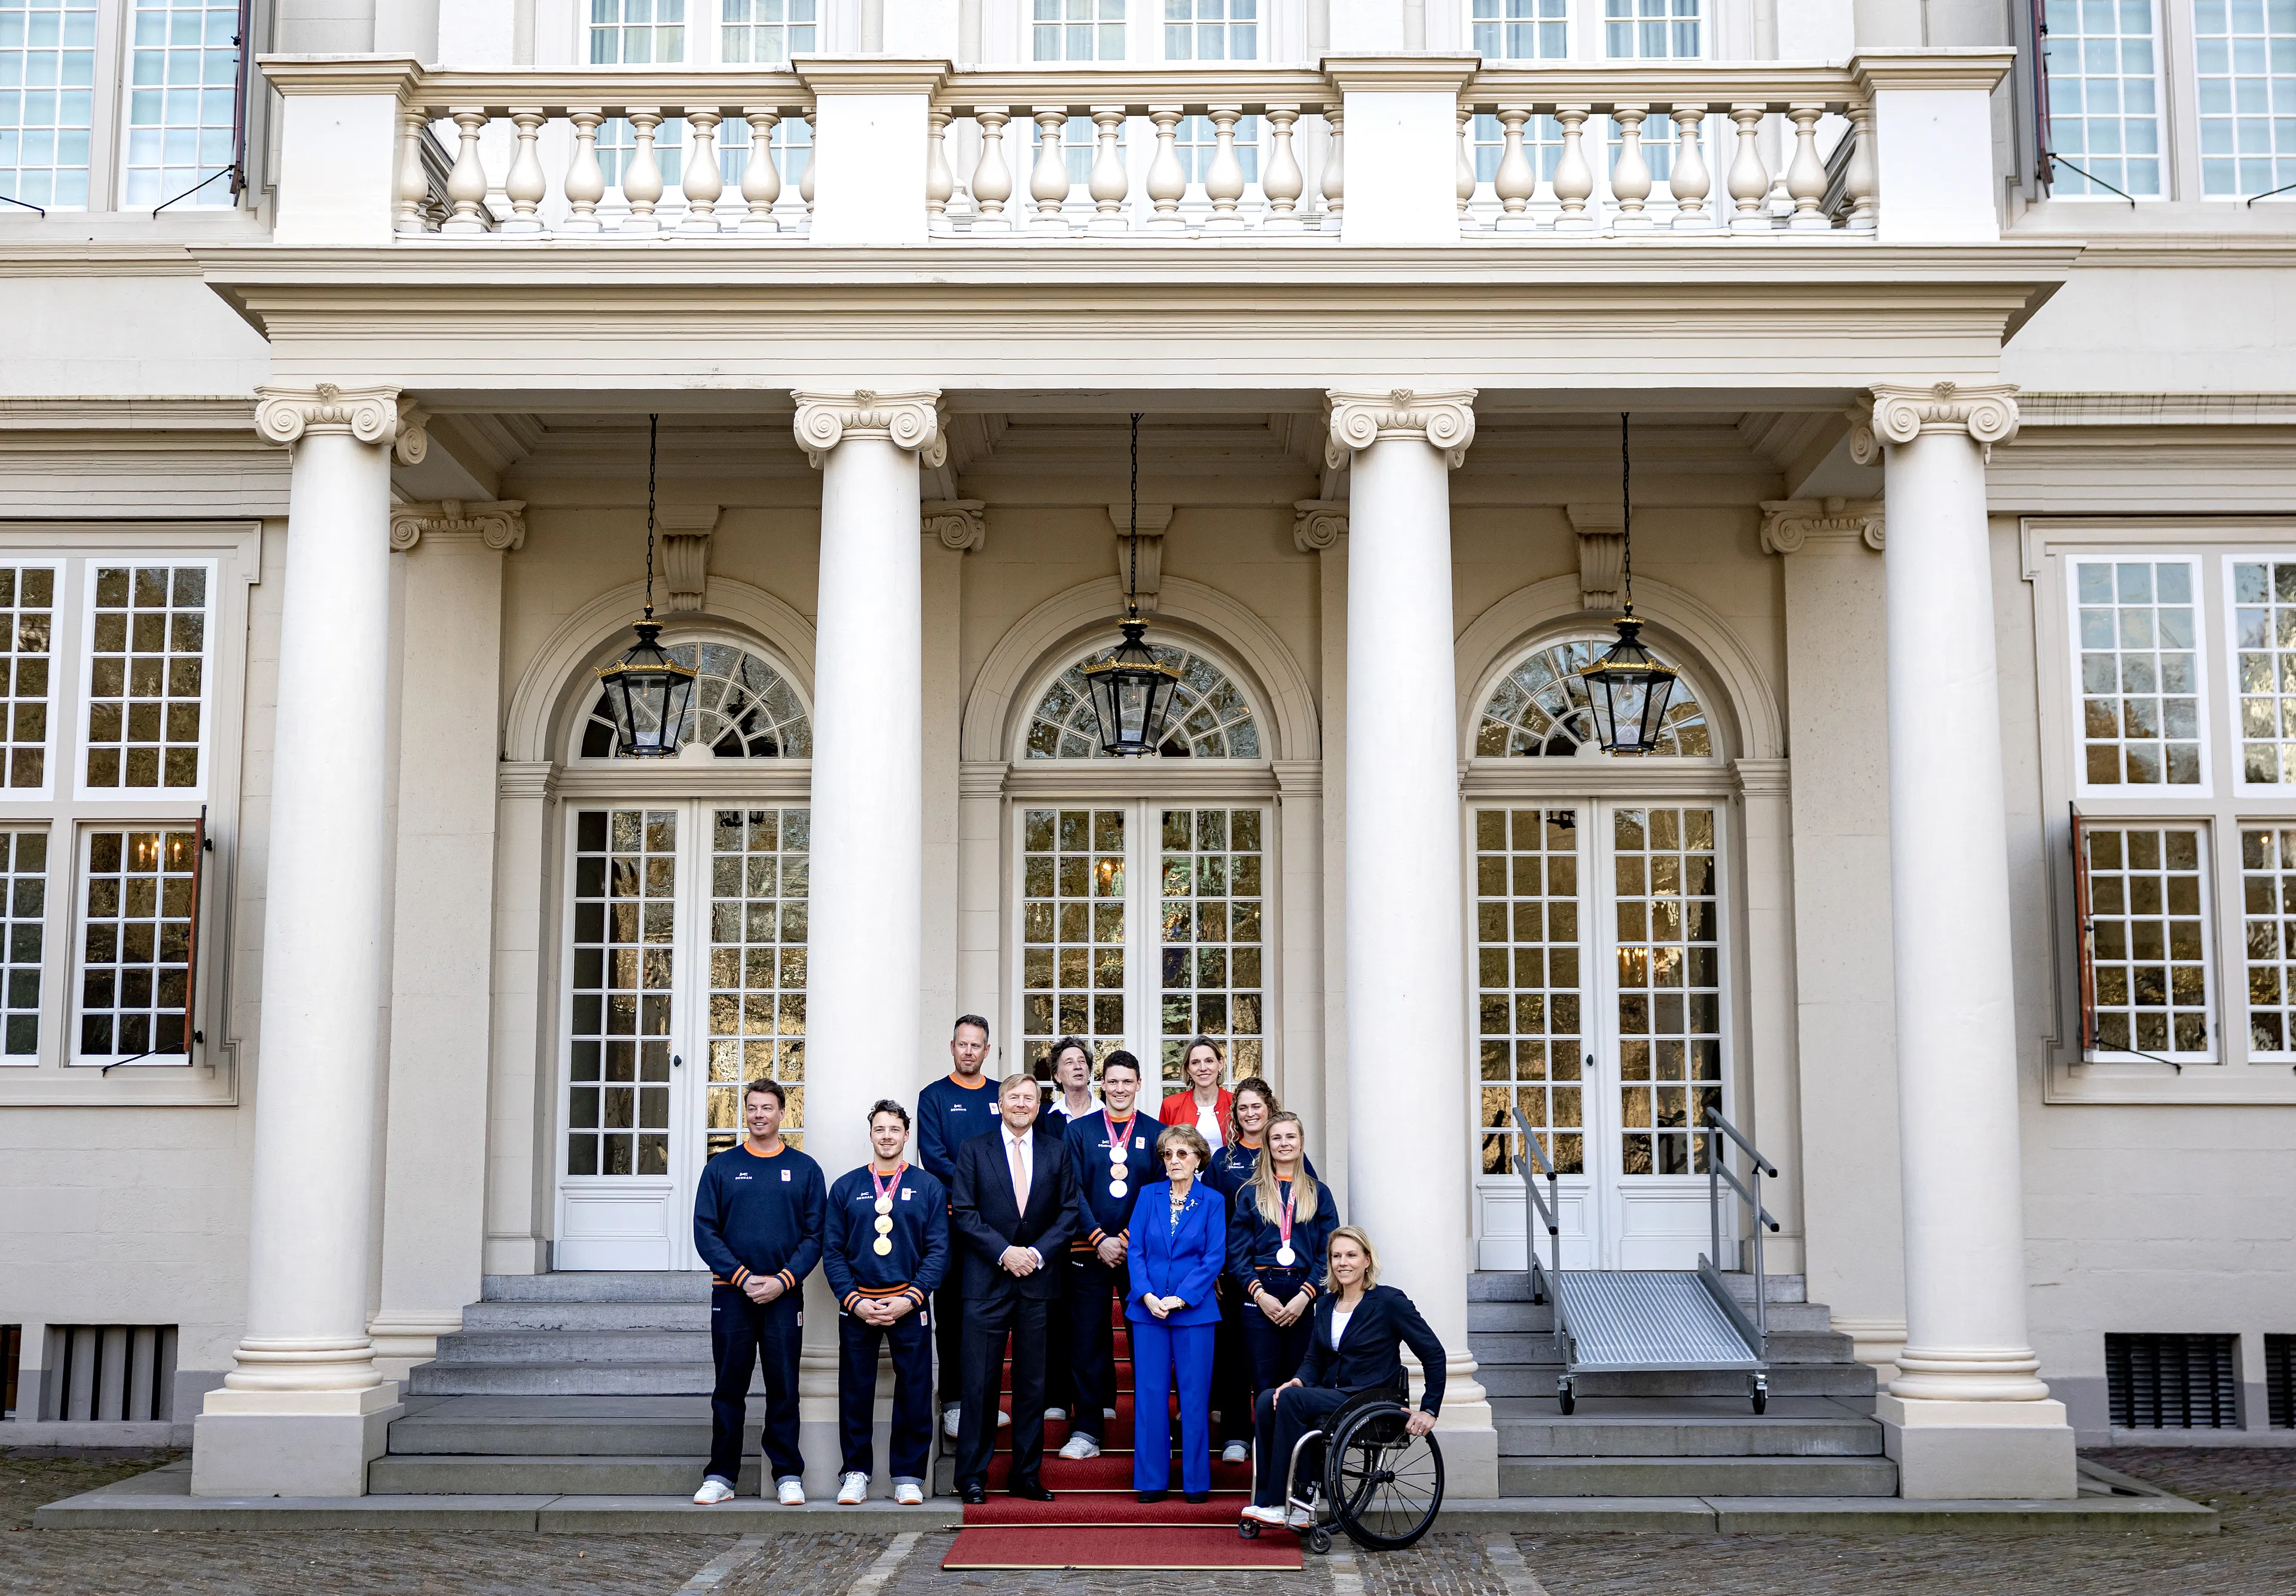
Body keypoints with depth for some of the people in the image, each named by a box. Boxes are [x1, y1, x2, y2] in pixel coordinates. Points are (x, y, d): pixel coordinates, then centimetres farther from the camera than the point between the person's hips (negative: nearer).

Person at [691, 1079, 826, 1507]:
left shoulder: (804, 1169, 6)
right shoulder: (721, 1167, 6)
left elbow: (815, 1235, 3)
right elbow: (705, 1231, 1)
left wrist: (784, 1280, -11)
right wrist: (743, 1277, -11)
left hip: (785, 1294, 0)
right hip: (731, 1292, 0)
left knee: (784, 1389, 2)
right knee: (729, 1389, 4)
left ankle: (789, 1475, 7)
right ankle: (720, 1476, 10)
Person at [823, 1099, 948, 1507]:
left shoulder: (929, 1187, 6)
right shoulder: (846, 1187, 8)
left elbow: (938, 1251, 1)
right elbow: (833, 1251, 5)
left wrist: (908, 1300, -10)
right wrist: (854, 1301, -8)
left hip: (909, 1307, -1)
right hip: (857, 1308, 1)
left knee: (914, 1393, 0)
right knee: (855, 1392, 3)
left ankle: (908, 1477, 9)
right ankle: (856, 1473, 14)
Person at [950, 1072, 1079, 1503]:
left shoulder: (1057, 1151, 10)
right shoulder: (973, 1150, 4)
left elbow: (1069, 1210, 6)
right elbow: (965, 1212, -2)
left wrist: (1037, 1252, -8)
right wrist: (1005, 1252, -12)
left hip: (1037, 1280, 2)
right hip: (986, 1281, -2)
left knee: (1033, 1383, 6)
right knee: (980, 1382, -2)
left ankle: (1027, 1475, 13)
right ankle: (973, 1476, 6)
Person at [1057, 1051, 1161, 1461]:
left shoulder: (1156, 1134, 7)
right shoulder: (1080, 1131, 6)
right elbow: (1074, 1192, 1)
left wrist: (1131, 1240, -8)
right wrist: (1100, 1240, -10)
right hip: (1091, 1253, 0)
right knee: (1087, 1340, 0)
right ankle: (1087, 1430, 7)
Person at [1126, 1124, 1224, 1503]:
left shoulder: (1213, 1201, 3)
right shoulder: (1149, 1195, 8)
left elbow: (1214, 1258, -3)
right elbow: (1136, 1250, 4)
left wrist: (1180, 1299, -12)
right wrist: (1147, 1296, -10)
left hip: (1194, 1310, -1)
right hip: (1148, 1307, 2)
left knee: (1195, 1395, 0)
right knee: (1150, 1394, 1)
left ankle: (1196, 1481, 9)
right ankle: (1151, 1481, 8)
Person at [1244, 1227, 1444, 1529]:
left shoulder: (1389, 1301, -6)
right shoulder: (1326, 1304, 13)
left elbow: (1433, 1354, -5)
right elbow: (1315, 1360, 18)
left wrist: (1429, 1410, -10)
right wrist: (1298, 1380, -6)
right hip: (1331, 1396, 6)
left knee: (1291, 1400, -29)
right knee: (1268, 1400, -22)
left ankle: (1279, 1503, -24)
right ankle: (1267, 1501, -23)